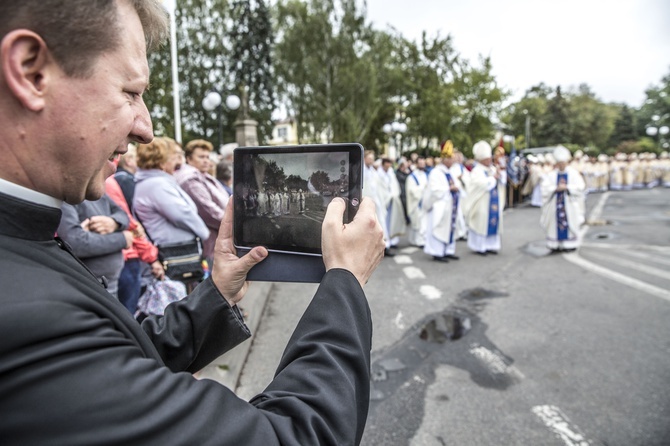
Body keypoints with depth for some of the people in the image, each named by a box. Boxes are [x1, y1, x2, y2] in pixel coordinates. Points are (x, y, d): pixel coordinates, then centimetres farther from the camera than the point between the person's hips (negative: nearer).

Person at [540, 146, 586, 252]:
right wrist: (556, 188, -16)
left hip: (569, 204, -1)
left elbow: (580, 187, -4)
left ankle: (570, 245, 7)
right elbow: (545, 188, -2)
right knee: (555, 223, -1)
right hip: (555, 204, 1)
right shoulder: (551, 175, 5)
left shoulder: (573, 173, 3)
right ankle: (556, 245, 5)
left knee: (570, 223, 0)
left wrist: (566, 187, -14)